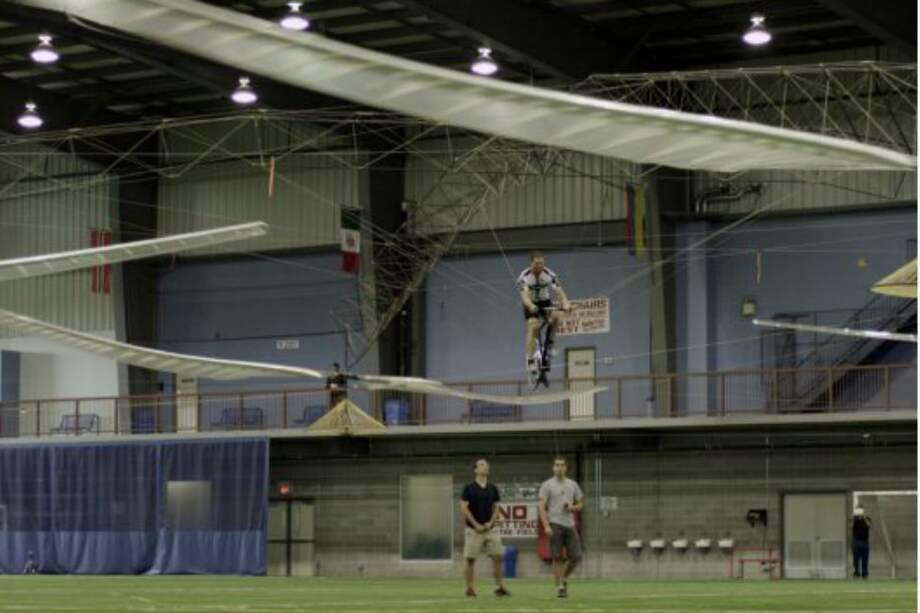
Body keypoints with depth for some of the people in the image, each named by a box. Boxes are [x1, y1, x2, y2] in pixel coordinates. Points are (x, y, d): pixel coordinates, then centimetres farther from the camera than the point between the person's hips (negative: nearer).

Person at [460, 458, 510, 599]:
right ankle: (469, 588, 6)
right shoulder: (469, 488, -4)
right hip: (473, 529, -4)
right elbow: (464, 508, -8)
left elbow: (496, 507, 12)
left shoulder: (492, 489, 9)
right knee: (470, 559, -1)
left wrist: (490, 522, -4)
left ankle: (500, 586, 3)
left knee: (497, 557, -3)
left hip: (490, 528, 4)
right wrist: (476, 524, -12)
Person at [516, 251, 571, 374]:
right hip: (531, 304, -2)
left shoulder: (549, 274, -18)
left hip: (545, 302, 2)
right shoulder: (524, 276, -24)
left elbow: (559, 290, -27)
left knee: (557, 315, -27)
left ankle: (549, 342, -5)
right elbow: (524, 294, -38)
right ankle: (530, 360, -22)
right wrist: (530, 306, -59)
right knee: (533, 326, -23)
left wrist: (565, 303, -47)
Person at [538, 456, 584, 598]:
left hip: (570, 525, 4)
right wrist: (546, 526, -16)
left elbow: (580, 504, 19)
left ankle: (564, 577, 22)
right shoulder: (547, 485, 1)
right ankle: (559, 586, 1)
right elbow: (542, 507, -5)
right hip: (555, 525, -4)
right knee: (557, 557, -5)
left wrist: (572, 508, -5)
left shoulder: (572, 485, 14)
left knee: (576, 556, -2)